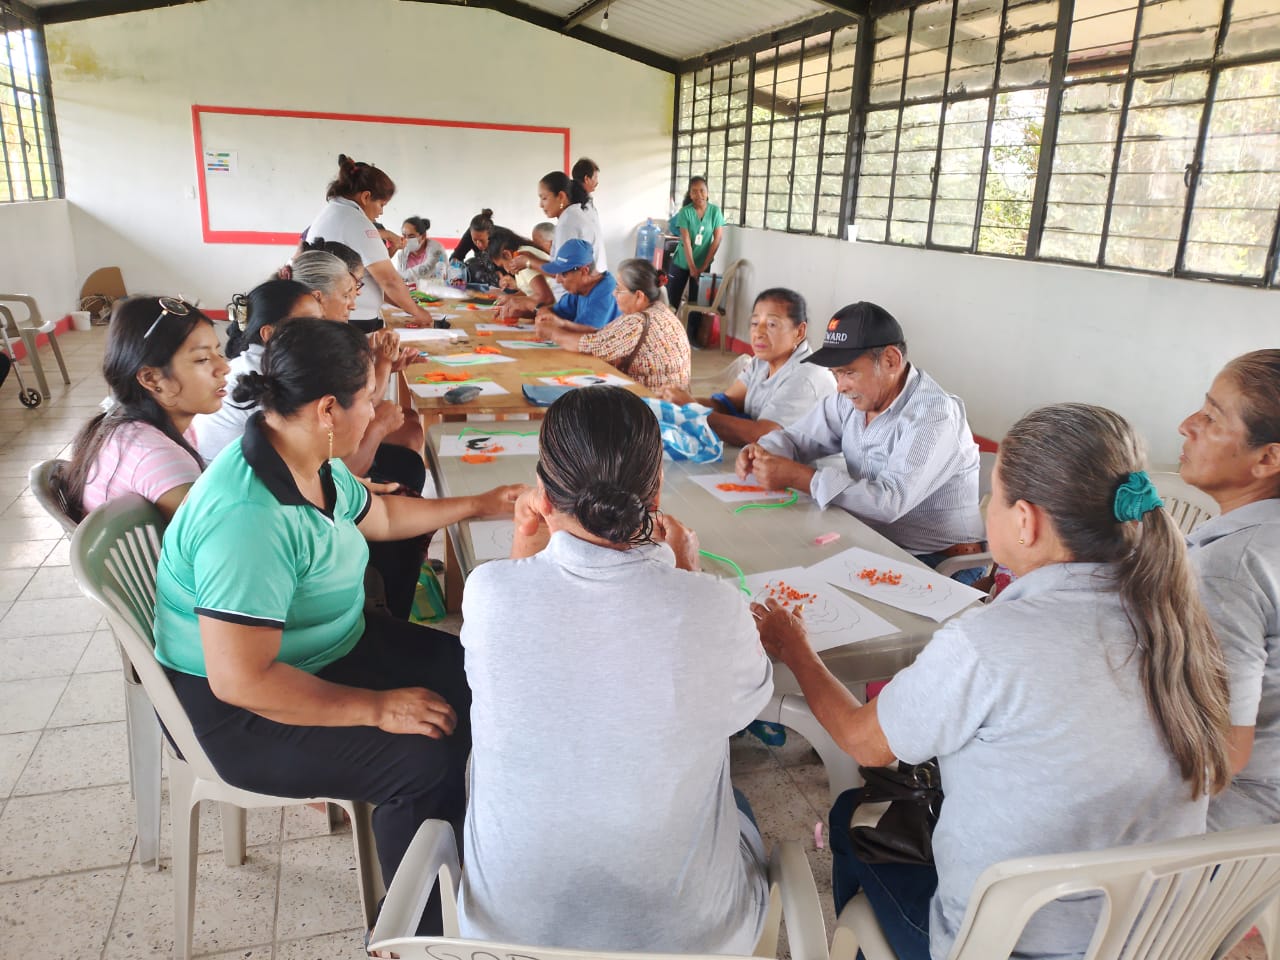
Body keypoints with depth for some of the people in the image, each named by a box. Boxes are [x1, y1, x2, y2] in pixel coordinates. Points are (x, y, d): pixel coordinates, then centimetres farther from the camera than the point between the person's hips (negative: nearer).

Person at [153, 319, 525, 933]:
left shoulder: (311, 461, -4)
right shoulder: (249, 518, -34)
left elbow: (378, 516, 17)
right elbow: (241, 681, -33)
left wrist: (476, 506, 19)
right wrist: (378, 708, -26)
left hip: (330, 647, 9)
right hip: (244, 714, -9)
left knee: (472, 683, 1)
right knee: (428, 761, -23)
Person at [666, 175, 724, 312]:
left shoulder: (715, 211, -6)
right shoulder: (685, 212, -11)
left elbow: (717, 239, -8)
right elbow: (686, 240, -15)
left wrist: (704, 266, -12)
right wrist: (692, 267, -20)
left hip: (703, 264, 1)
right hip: (682, 262, -1)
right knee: (672, 299, 2)